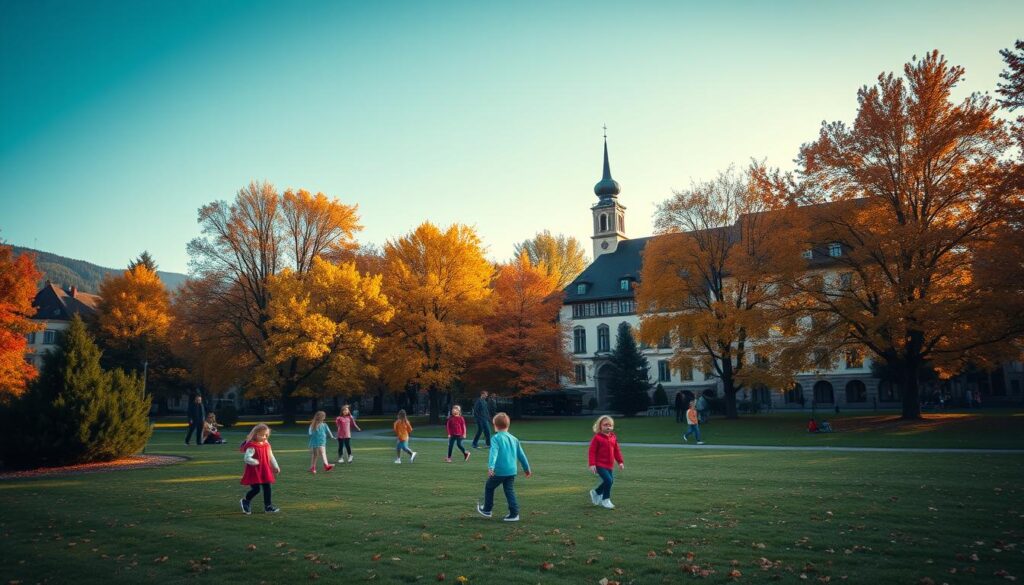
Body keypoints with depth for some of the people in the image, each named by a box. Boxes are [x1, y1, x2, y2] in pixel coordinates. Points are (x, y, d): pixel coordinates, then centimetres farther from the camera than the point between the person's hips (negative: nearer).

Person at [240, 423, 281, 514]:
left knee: (267, 488, 7)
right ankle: (245, 501, 22)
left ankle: (268, 506, 16)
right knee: (256, 489, -5)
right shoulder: (252, 446, -17)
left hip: (265, 471, 7)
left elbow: (271, 457, 15)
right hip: (254, 472, -7)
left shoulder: (267, 445, 7)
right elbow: (246, 458, -25)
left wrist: (276, 466, 14)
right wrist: (256, 462, -28)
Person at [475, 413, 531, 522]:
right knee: (510, 491, 10)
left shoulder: (496, 438, -7)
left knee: (489, 487, 16)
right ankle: (514, 514, 2)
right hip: (512, 471, 5)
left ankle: (487, 510, 26)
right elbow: (521, 455, 16)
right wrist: (527, 468, 25)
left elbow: (493, 453, -23)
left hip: (499, 471, -5)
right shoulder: (514, 439, 11)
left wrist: (490, 467, -34)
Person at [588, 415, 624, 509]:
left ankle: (596, 493, 36)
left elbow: (616, 451, 16)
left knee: (610, 481, 12)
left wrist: (620, 462, 12)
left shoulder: (613, 437, 8)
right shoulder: (597, 437, -11)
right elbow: (592, 451, -12)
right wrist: (592, 464, -17)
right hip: (600, 465, -7)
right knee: (608, 480, -16)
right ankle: (605, 500, 3)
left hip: (609, 465, 7)